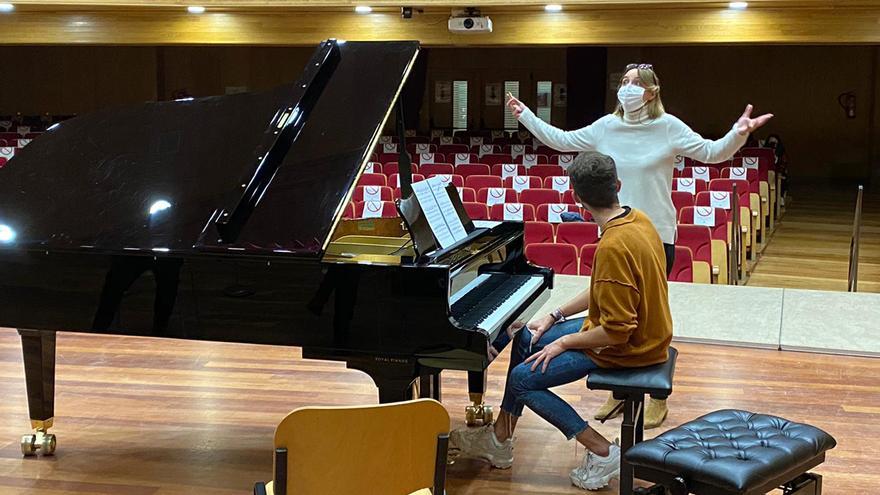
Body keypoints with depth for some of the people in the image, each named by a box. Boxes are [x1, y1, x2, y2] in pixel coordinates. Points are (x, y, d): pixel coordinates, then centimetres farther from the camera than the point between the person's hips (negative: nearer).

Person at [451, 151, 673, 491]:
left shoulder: (613, 248, -31)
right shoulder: (636, 219, -1)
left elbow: (617, 331, -29)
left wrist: (564, 342, -14)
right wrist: (556, 316, 9)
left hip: (627, 349, -10)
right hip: (643, 329, 10)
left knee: (523, 379, -6)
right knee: (525, 339, 15)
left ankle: (602, 452, 1)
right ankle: (499, 442, 24)